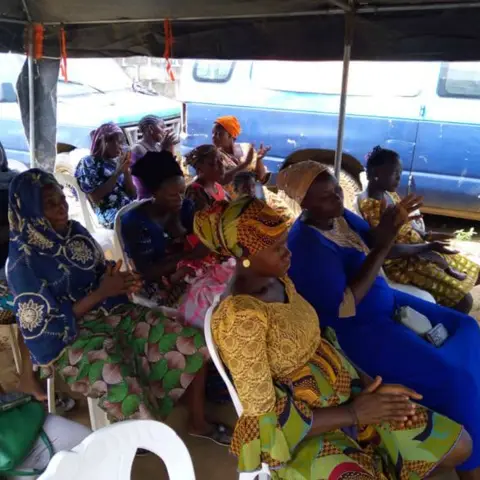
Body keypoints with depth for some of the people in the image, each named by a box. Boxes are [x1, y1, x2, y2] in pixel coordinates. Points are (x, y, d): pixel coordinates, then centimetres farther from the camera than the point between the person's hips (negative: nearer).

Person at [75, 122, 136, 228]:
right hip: (109, 212, -6)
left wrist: (126, 170, 0)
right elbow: (95, 198, -9)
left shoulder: (116, 162, 20)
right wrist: (117, 173, -9)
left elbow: (133, 195, 12)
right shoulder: (87, 163, 4)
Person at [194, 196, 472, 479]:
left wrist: (367, 385, -7)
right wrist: (352, 414, -18)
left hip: (343, 396, 8)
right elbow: (263, 412, -22)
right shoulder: (240, 315, -27)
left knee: (459, 445, 7)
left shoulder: (278, 279, 0)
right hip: (300, 431, -7)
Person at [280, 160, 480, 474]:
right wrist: (382, 246, -30)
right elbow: (344, 307, -30)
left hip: (386, 301, 10)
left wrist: (391, 223, -20)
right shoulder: (306, 245, -28)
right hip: (357, 328, -9)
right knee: (453, 378, -15)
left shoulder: (339, 214, -1)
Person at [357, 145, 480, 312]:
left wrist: (427, 235, -3)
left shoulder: (389, 193, 4)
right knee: (464, 300, -14)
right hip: (401, 262, -9)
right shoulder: (369, 205, -25)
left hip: (417, 246, 10)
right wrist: (428, 246, -24)